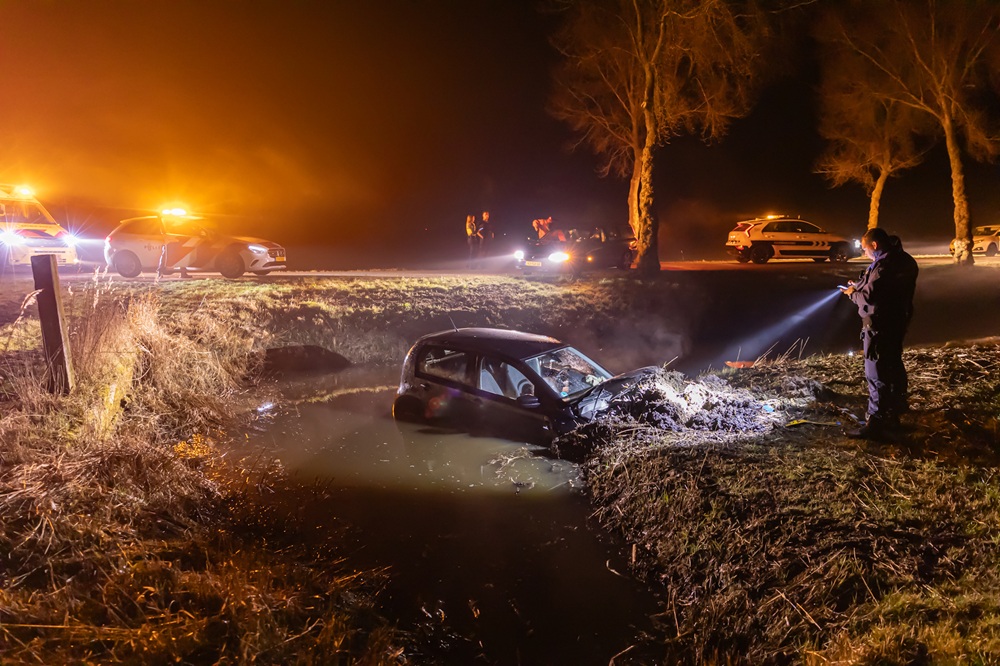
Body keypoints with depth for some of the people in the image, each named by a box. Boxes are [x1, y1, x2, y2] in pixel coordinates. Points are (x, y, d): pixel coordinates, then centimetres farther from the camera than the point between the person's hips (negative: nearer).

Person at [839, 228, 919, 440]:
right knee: (894, 367, 21)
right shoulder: (903, 260, 10)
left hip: (880, 326, -10)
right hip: (897, 321, 10)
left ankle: (876, 424, -3)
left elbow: (868, 297, -23)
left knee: (876, 374, -6)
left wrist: (852, 293, -4)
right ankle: (893, 415, 37)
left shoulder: (884, 265, -22)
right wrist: (860, 286, 10)